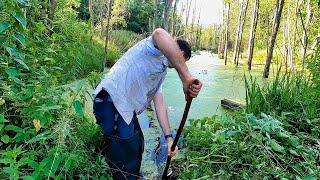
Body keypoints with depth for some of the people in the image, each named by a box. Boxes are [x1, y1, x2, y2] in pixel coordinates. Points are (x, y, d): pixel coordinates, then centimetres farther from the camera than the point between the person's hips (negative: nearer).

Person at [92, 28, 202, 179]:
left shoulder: (161, 71, 24)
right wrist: (186, 77, -35)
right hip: (111, 101, -11)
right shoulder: (157, 49, -5)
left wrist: (169, 137, 11)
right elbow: (159, 33, -32)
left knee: (137, 145, 25)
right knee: (126, 156, -3)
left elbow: (159, 104, 19)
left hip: (126, 107, 11)